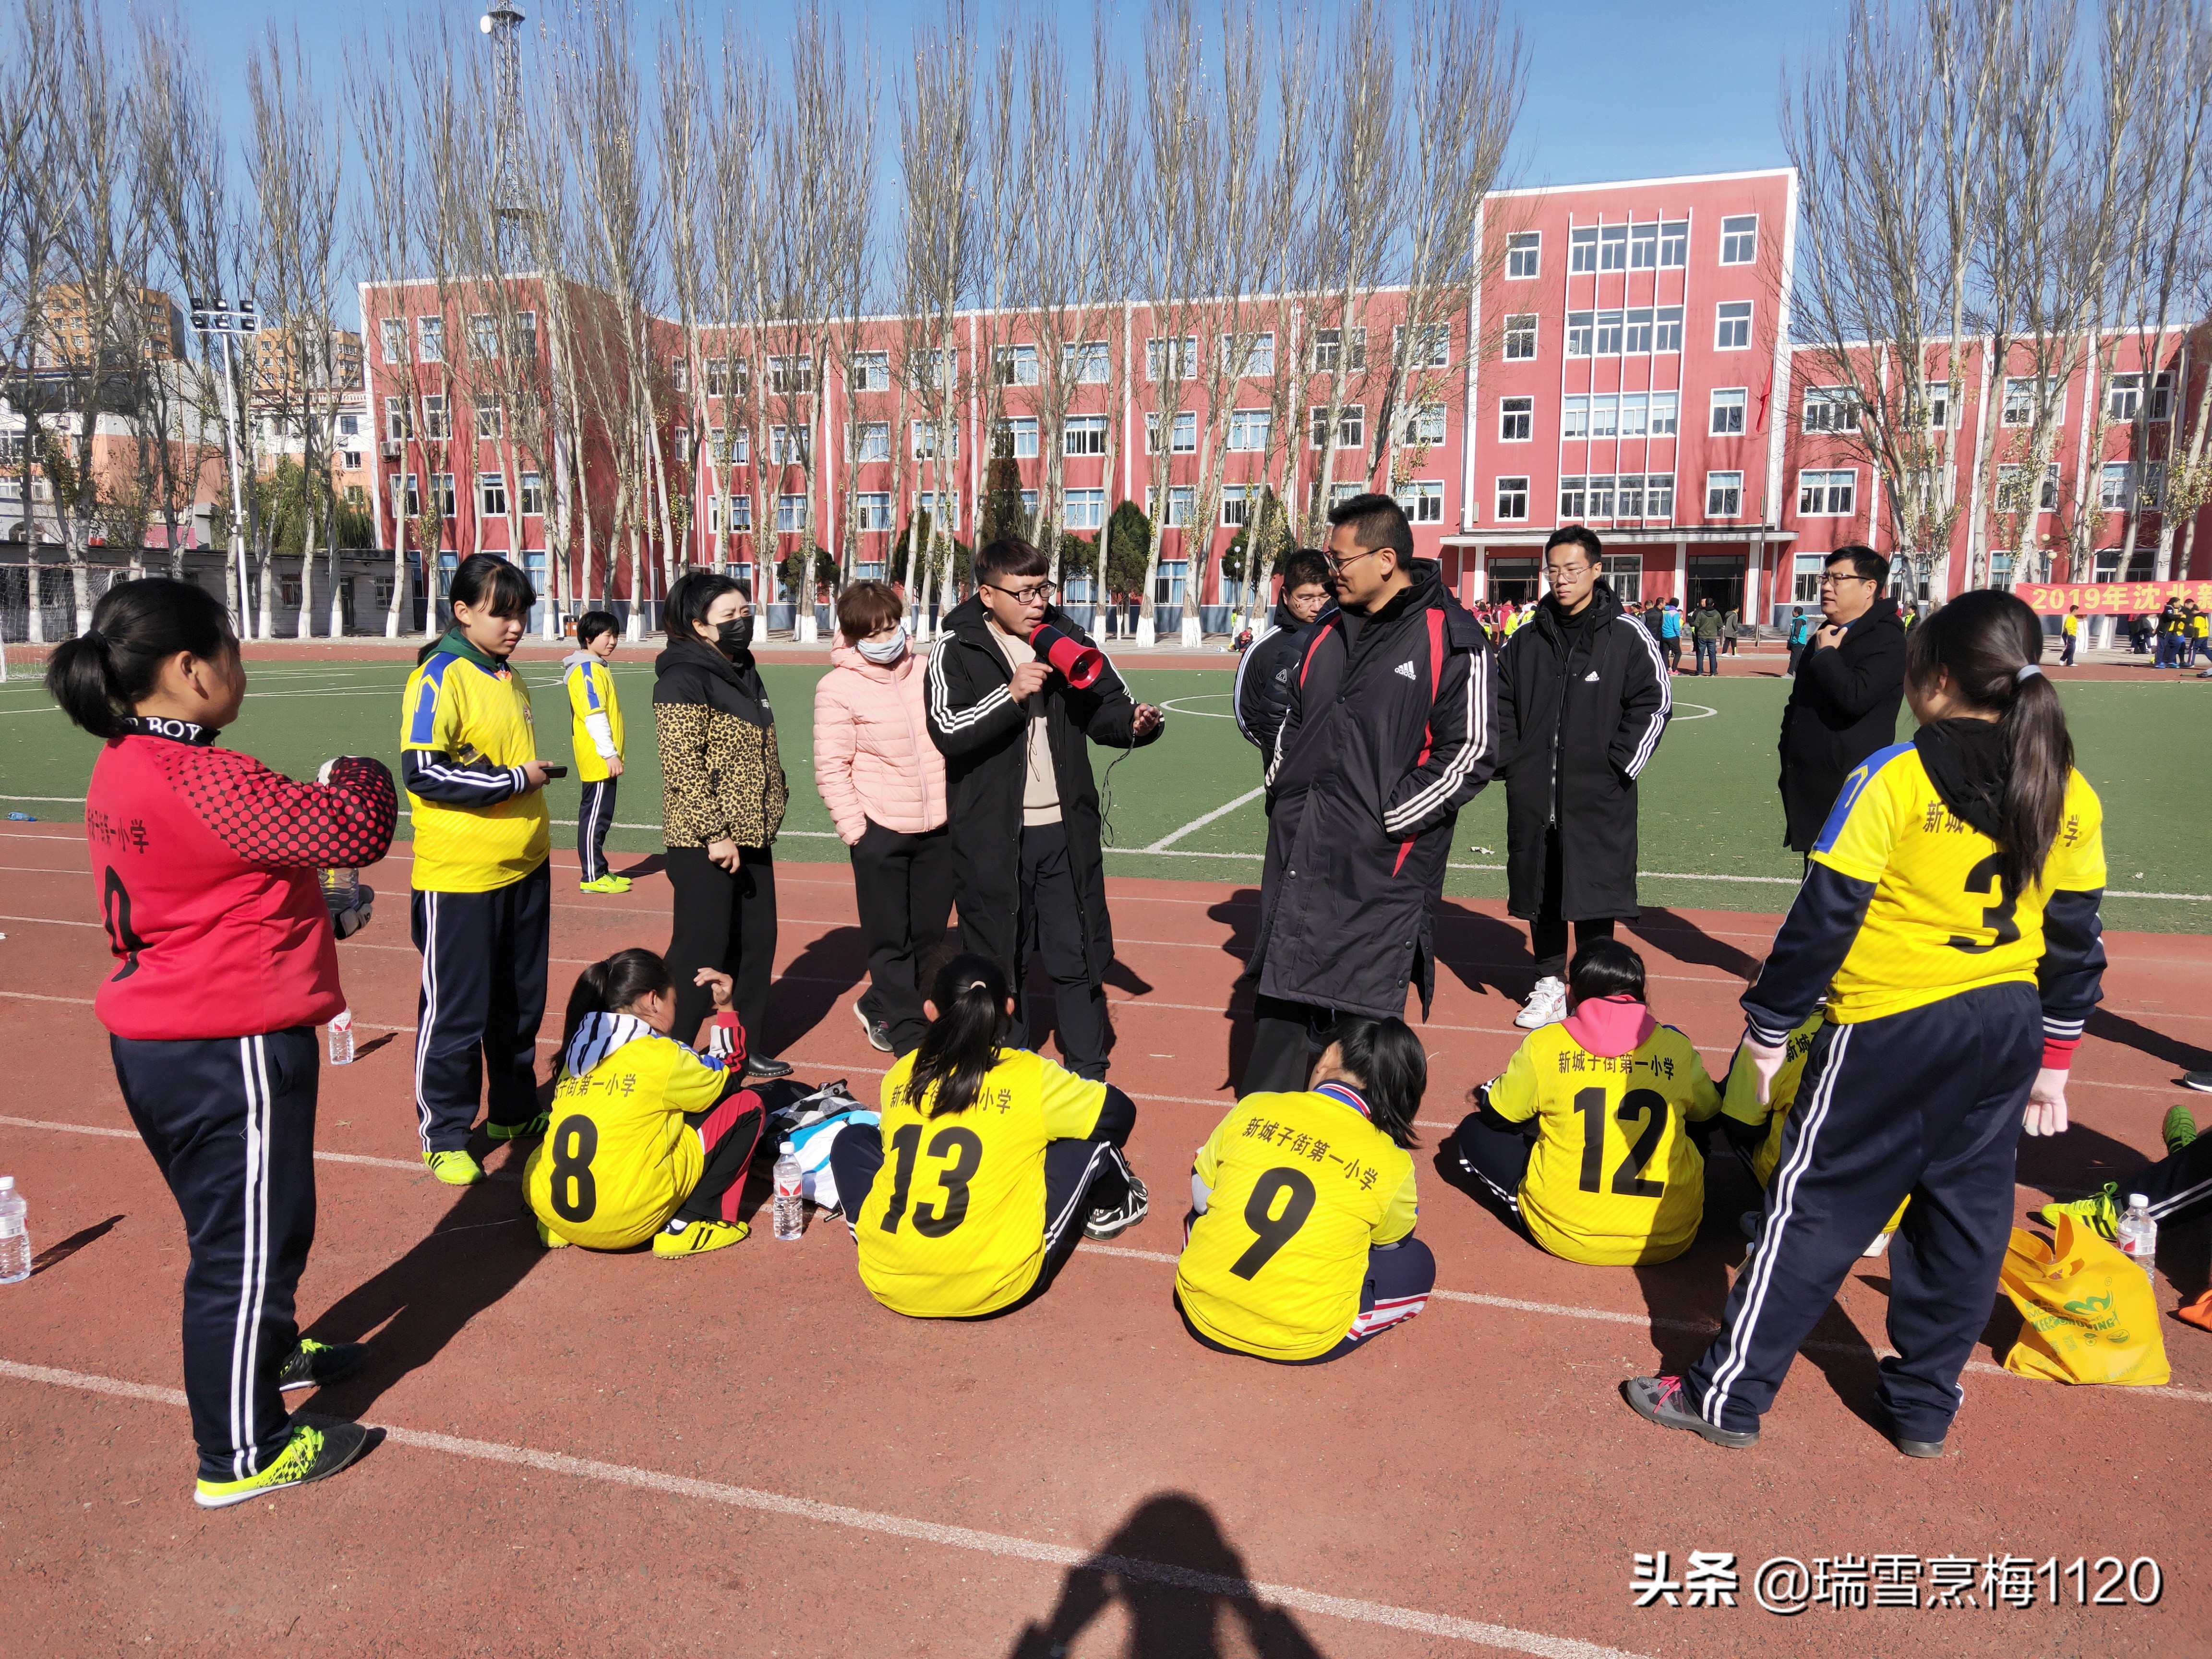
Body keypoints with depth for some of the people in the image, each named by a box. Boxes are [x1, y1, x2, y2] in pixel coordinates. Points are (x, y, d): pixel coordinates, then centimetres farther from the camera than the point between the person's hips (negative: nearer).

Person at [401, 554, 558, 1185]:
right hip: (459, 877, -8)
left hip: (525, 871, 8)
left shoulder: (509, 676, 13)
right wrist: (513, 780, -17)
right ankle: (444, 1135, 17)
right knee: (456, 1011, 2)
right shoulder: (439, 677, -13)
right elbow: (422, 771, -21)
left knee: (521, 1001, 17)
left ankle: (514, 1112, 32)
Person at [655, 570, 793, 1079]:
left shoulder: (743, 673, 15)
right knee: (701, 951, -3)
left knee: (756, 943, 14)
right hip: (706, 844, -9)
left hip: (751, 837, 9)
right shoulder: (684, 679, -13)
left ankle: (750, 1048, 27)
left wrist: (772, 805, 18)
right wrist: (715, 835, -22)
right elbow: (681, 767, -20)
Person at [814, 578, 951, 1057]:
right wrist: (855, 829, -12)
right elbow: (831, 769, -8)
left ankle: (880, 1007, 33)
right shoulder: (838, 688, -9)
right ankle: (907, 1030, 17)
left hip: (938, 828, 5)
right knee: (891, 938, 4)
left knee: (929, 932, 14)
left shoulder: (925, 672, 6)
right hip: (881, 832, -5)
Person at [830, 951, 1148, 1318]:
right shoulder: (1031, 1077, -4)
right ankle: (1110, 1208, 40)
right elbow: (1121, 1112, 11)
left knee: (854, 1138, 27)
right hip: (994, 1291, -3)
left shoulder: (899, 1076, 5)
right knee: (1095, 1131, 12)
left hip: (887, 1282, 3)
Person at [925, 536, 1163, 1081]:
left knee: (1079, 954, 8)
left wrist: (1134, 723, -11)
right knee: (1000, 957, 10)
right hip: (992, 834, -2)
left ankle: (1088, 1071, 24)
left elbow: (1104, 709, 11)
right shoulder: (957, 650, -4)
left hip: (1066, 829, 3)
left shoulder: (1067, 638, 5)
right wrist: (1012, 693, -24)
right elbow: (948, 731, -16)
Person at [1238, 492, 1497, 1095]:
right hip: (1297, 846, 7)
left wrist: (1389, 818, -14)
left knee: (1365, 1011, 1)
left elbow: (1470, 751, -12)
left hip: (1378, 864, -7)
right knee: (1279, 999, 13)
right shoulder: (1329, 631, 13)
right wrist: (1280, 787, 11)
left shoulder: (1452, 639, -9)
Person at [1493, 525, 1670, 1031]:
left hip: (1598, 797, -4)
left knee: (1595, 893, 1)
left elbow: (1655, 701, -2)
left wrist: (1619, 765, -8)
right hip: (1533, 795, 4)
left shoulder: (1626, 635, -3)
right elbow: (1503, 702, 14)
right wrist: (1511, 761, 3)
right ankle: (1549, 984, 23)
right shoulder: (1530, 638, 8)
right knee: (1540, 892, 10)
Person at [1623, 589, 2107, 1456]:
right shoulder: (2070, 797, 4)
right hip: (2010, 1026, 6)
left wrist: (1768, 1025, -4)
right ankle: (1925, 1407, 30)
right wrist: (2053, 1060, 19)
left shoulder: (1895, 778, -14)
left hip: (1893, 1025, -5)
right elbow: (2074, 938, 10)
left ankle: (1729, 1393, 12)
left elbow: (1825, 914, -14)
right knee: (1965, 1214, 16)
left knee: (1817, 1208, 3)